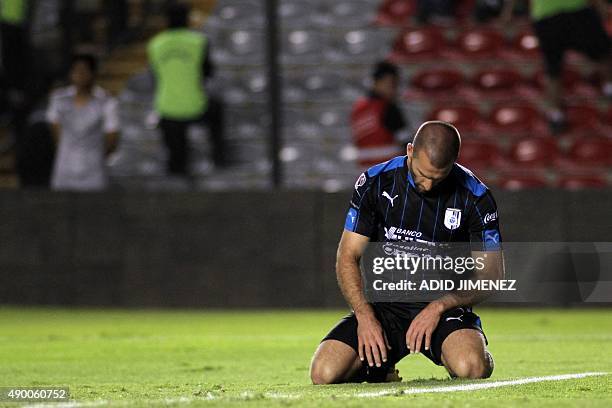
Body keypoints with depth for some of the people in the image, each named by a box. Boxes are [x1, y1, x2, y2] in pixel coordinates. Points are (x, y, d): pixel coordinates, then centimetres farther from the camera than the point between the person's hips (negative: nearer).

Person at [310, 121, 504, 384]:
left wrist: (438, 307, -17)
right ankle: (381, 370, 14)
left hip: (445, 306, -1)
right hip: (383, 305, 2)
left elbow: (491, 274, -3)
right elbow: (348, 257, 0)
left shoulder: (475, 197, -7)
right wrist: (365, 316, -15)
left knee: (470, 368, -34)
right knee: (324, 373, -22)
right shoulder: (375, 182, -4)